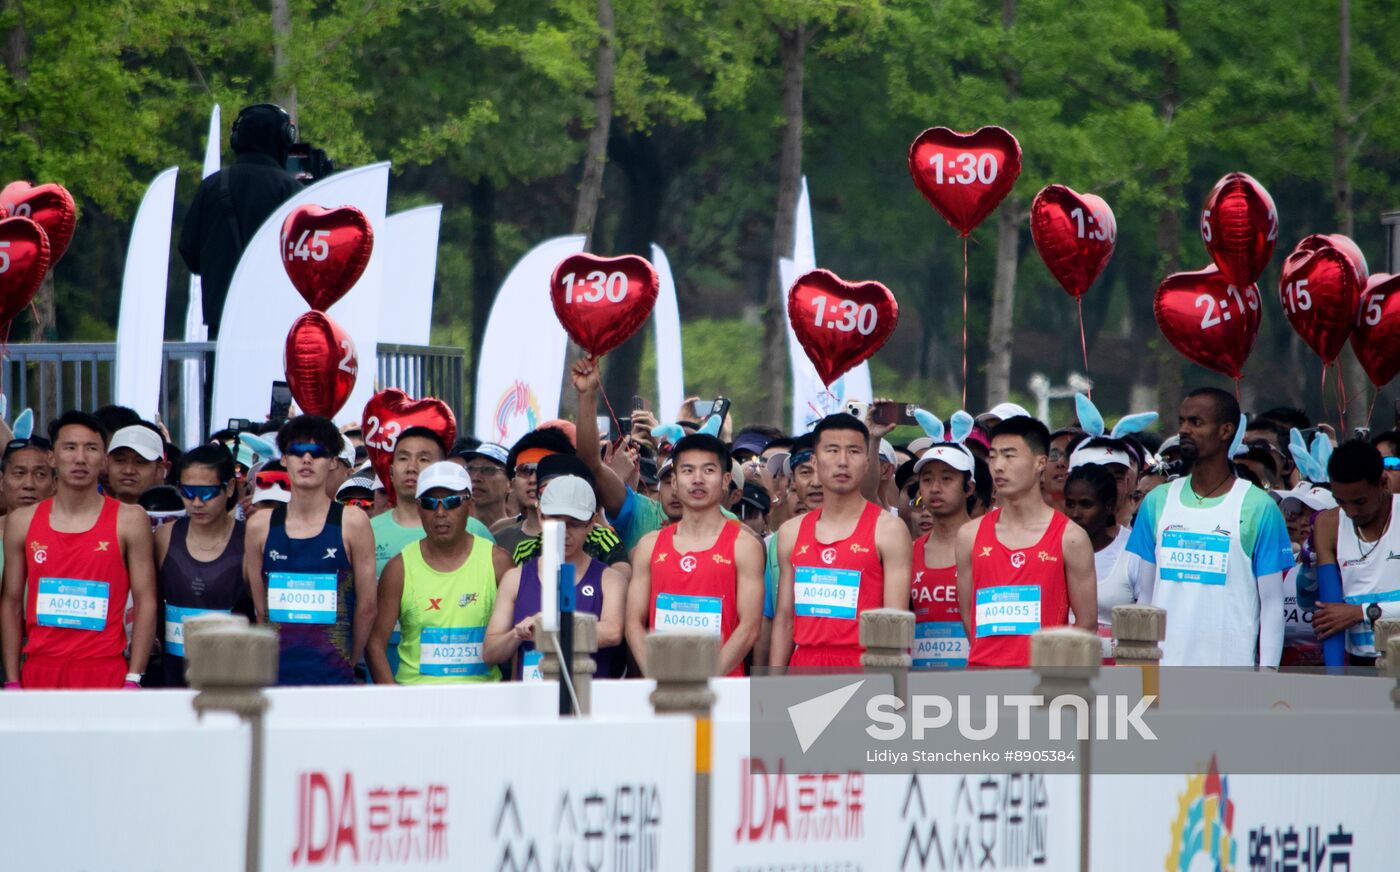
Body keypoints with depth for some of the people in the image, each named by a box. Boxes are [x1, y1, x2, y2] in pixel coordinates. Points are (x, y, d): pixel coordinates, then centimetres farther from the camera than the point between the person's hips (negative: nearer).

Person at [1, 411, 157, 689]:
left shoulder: (129, 520, 3)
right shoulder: (22, 521, 10)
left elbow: (145, 602, 2)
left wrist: (133, 679, -7)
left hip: (105, 672, -2)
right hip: (40, 673, 2)